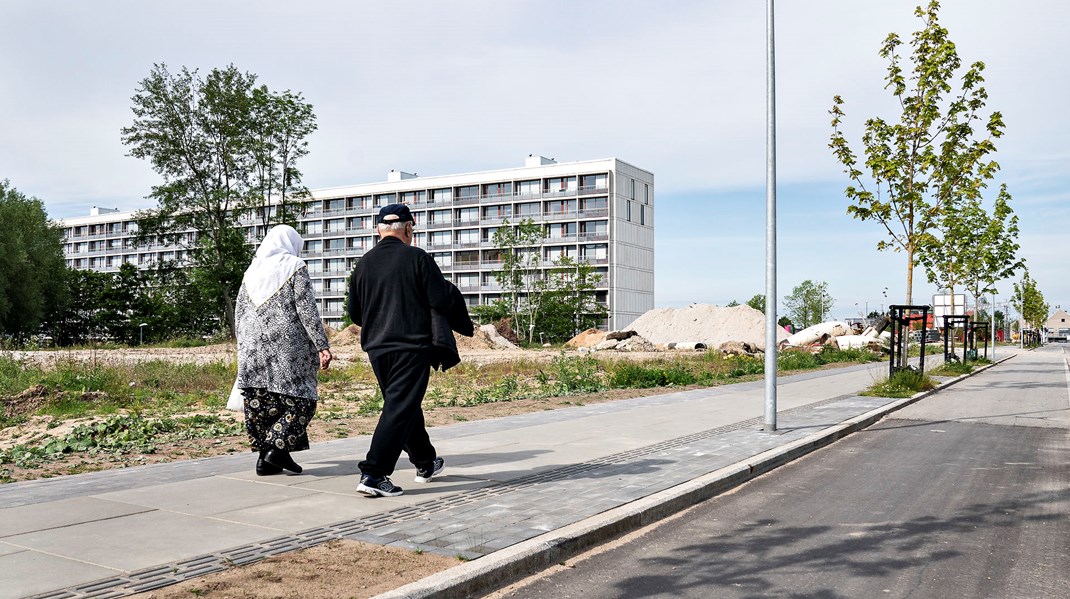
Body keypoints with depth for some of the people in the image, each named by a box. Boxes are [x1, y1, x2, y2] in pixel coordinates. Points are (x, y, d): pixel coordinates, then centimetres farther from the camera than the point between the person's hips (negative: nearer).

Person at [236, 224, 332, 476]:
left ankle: (265, 455, 11)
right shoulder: (294, 267, 0)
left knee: (259, 400, 9)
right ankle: (278, 448, -10)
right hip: (287, 344, -6)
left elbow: (239, 314, 17)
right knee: (300, 398, 2)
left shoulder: (252, 271, 16)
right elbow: (307, 310, -8)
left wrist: (245, 347, 25)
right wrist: (322, 346, -9)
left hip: (252, 346, 6)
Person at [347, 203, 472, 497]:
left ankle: (426, 463, 33)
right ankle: (373, 474, -11)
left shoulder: (364, 263, 5)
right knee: (400, 408, -4)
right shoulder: (416, 258, -9)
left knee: (405, 405, 19)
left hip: (376, 349, 6)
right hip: (412, 347, -6)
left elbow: (354, 313, 11)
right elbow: (443, 300, -12)